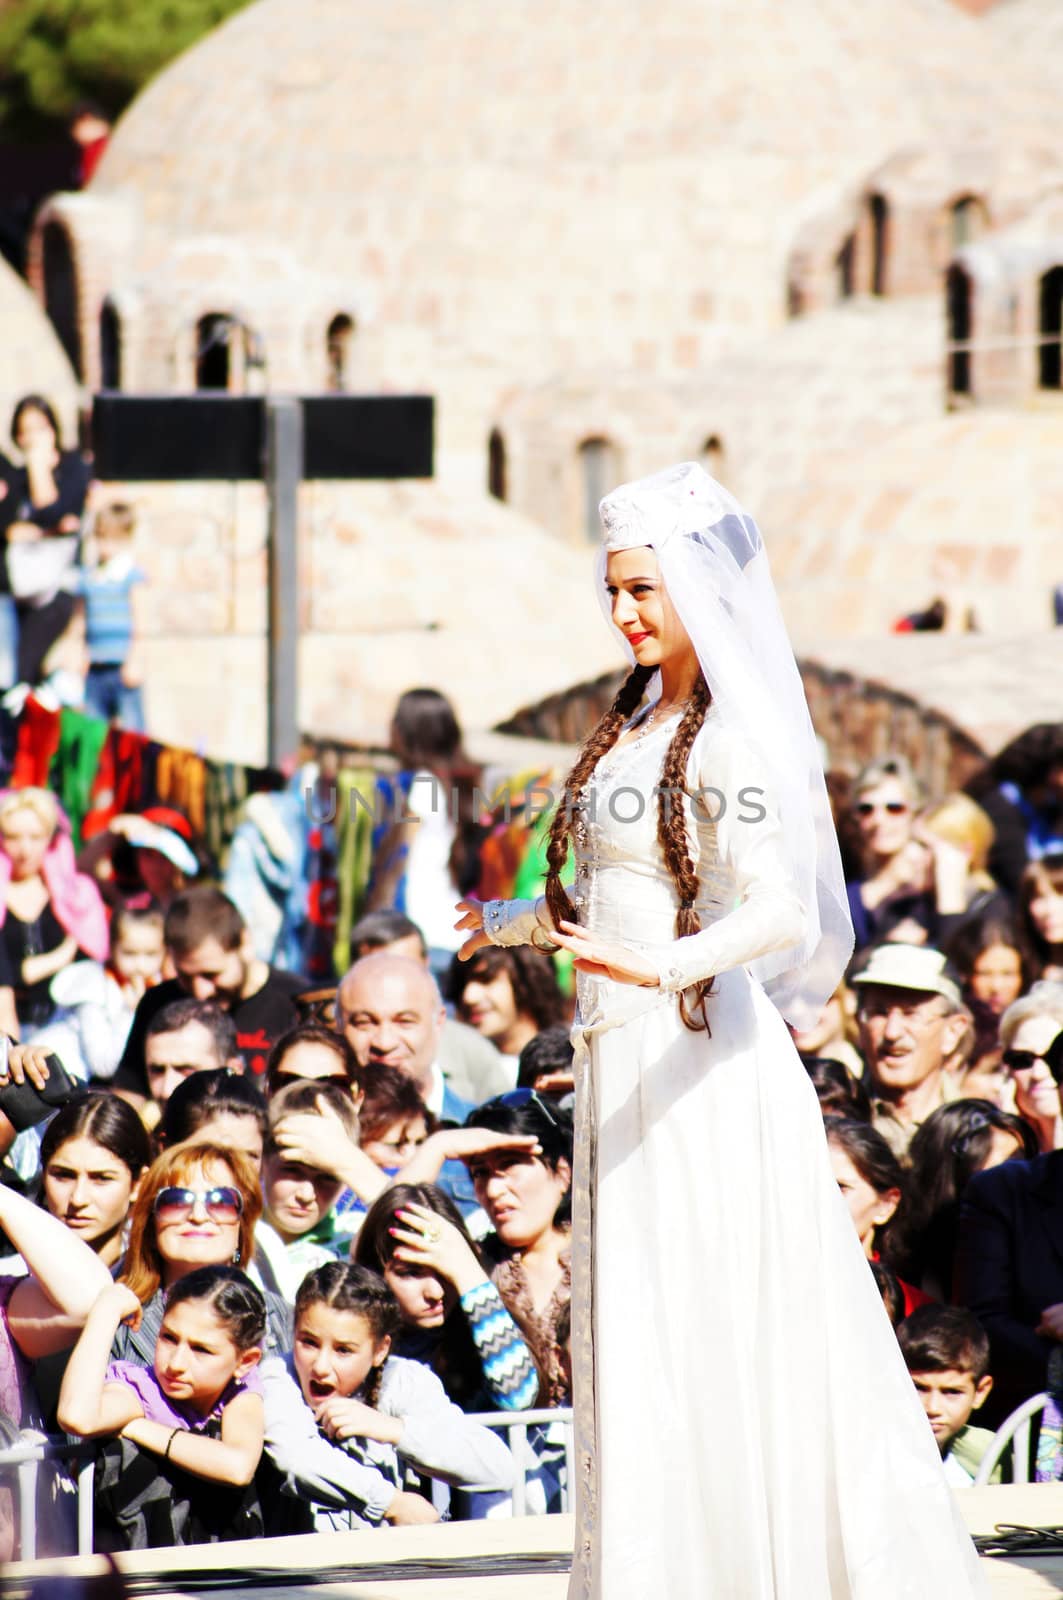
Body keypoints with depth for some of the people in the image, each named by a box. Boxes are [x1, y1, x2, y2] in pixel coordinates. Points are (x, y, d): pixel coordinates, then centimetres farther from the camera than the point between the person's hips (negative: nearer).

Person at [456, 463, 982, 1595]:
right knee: (633, 1332, 10)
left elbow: (785, 915, -24)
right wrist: (509, 925, 35)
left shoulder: (727, 742, -14)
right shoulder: (634, 725, 11)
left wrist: (659, 966, -39)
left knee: (718, 1327, -5)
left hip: (703, 1057, -9)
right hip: (624, 1063, 9)